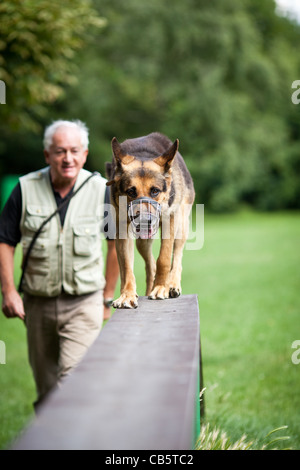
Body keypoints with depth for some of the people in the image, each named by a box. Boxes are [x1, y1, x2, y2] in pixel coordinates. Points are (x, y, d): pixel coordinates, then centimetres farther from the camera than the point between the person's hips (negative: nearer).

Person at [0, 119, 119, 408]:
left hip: (84, 303, -2)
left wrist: (107, 298, 8)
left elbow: (116, 243, 6)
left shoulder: (101, 190, -4)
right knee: (45, 387, 13)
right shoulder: (26, 189, -3)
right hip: (38, 303, 2)